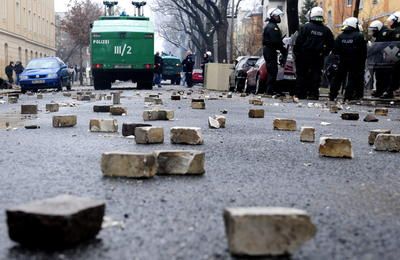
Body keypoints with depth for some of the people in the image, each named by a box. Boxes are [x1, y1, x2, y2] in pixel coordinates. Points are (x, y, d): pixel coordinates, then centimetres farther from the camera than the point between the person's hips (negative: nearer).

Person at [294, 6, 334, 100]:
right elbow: (331, 44, 6)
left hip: (304, 56, -2)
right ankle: (314, 94, 2)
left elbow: (299, 41, -10)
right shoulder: (326, 30, 2)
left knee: (302, 75, 4)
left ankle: (300, 94, 5)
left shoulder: (306, 27, -7)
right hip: (318, 57, 2)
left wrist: (296, 52, -2)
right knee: (316, 75, 6)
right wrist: (324, 53, 13)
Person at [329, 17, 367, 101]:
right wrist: (362, 62, 1)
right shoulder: (359, 36, -7)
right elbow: (363, 51, -7)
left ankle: (332, 95, 10)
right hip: (355, 62, -3)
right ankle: (348, 97, -3)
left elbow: (335, 50, 2)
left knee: (338, 78, 11)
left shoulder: (340, 36, 3)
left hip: (342, 61, 3)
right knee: (352, 79, 3)